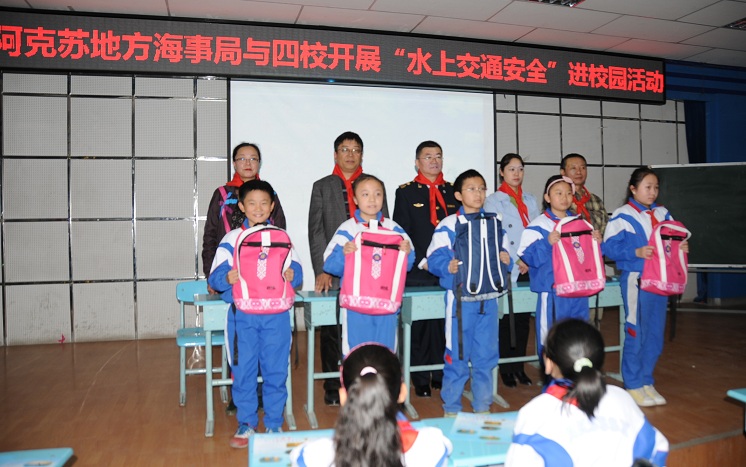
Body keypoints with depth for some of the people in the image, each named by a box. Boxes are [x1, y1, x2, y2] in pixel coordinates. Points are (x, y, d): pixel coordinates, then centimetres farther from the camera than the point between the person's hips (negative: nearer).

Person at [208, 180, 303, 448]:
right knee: (243, 371, 7)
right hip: (242, 314, 0)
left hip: (276, 313, 1)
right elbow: (215, 277, -3)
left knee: (276, 370, 7)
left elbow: (297, 270, 3)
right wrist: (227, 278, -25)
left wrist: (292, 275, -19)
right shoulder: (232, 239, 3)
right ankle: (246, 423, 25)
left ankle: (274, 424, 23)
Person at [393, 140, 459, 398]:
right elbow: (401, 234, 0)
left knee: (446, 324, 6)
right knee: (420, 326, 1)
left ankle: (442, 375, 20)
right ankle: (421, 380, 13)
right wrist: (422, 261, -8)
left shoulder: (454, 191, 15)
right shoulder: (406, 192, 5)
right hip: (418, 273, -3)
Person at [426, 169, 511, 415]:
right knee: (457, 355, 3)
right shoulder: (448, 225, -3)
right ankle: (451, 408, 18)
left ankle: (482, 407, 27)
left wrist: (505, 259, -6)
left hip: (489, 297, 4)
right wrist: (448, 266, -27)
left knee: (486, 355, 11)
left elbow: (504, 254, 15)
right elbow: (434, 258, -8)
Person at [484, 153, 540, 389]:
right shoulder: (493, 201, 0)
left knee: (524, 319, 8)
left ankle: (519, 366, 18)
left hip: (528, 269, 5)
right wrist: (515, 262, -11)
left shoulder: (531, 200, 16)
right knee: (505, 319, 1)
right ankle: (506, 368, 11)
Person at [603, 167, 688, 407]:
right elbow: (610, 246, -13)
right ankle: (633, 385, 15)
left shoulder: (663, 214, 10)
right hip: (635, 280, -6)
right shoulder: (622, 216, -8)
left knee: (655, 335, 12)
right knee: (636, 334, 2)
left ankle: (646, 381, 26)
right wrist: (636, 252, -23)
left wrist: (682, 246, -4)